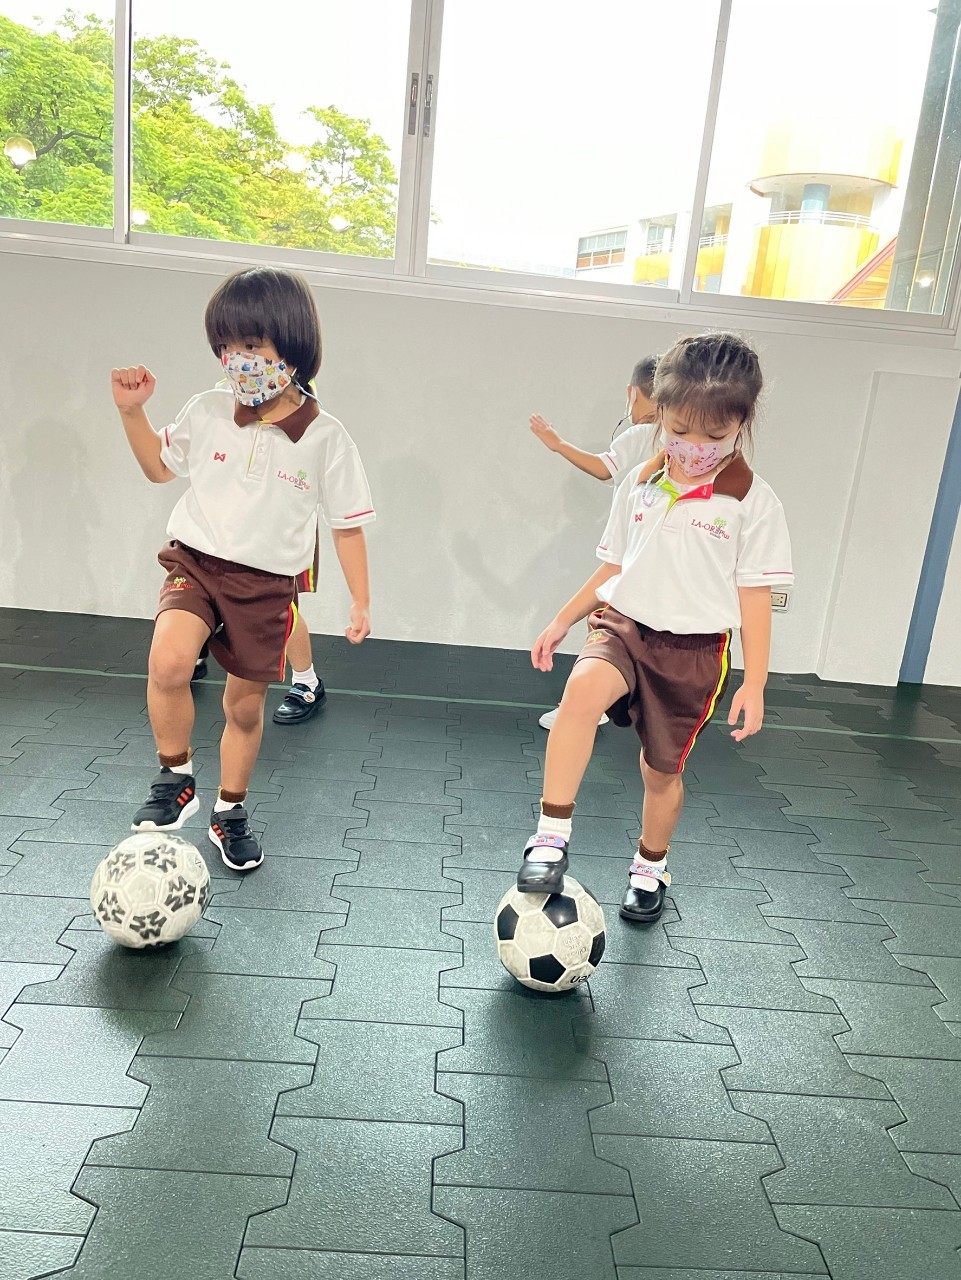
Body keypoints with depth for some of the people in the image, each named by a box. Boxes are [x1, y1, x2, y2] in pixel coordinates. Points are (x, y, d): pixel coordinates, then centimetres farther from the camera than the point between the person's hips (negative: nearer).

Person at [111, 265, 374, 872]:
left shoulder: (326, 438, -8)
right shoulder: (209, 412, -2)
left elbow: (349, 525, 0)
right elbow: (160, 465, 16)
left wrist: (361, 600, -2)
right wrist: (132, 411, 2)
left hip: (268, 584, 0)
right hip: (197, 560, 1)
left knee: (246, 706, 11)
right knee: (169, 661, -28)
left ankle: (230, 812, 35)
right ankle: (176, 778, -3)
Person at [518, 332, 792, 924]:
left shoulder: (752, 501, -7)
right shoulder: (640, 485, 5)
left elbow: (754, 596, -5)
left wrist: (753, 685, -7)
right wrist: (562, 622, 15)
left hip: (695, 648, -2)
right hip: (625, 627, 2)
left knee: (662, 769, 12)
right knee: (583, 687, -32)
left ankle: (651, 866, 41)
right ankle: (552, 836, -23)